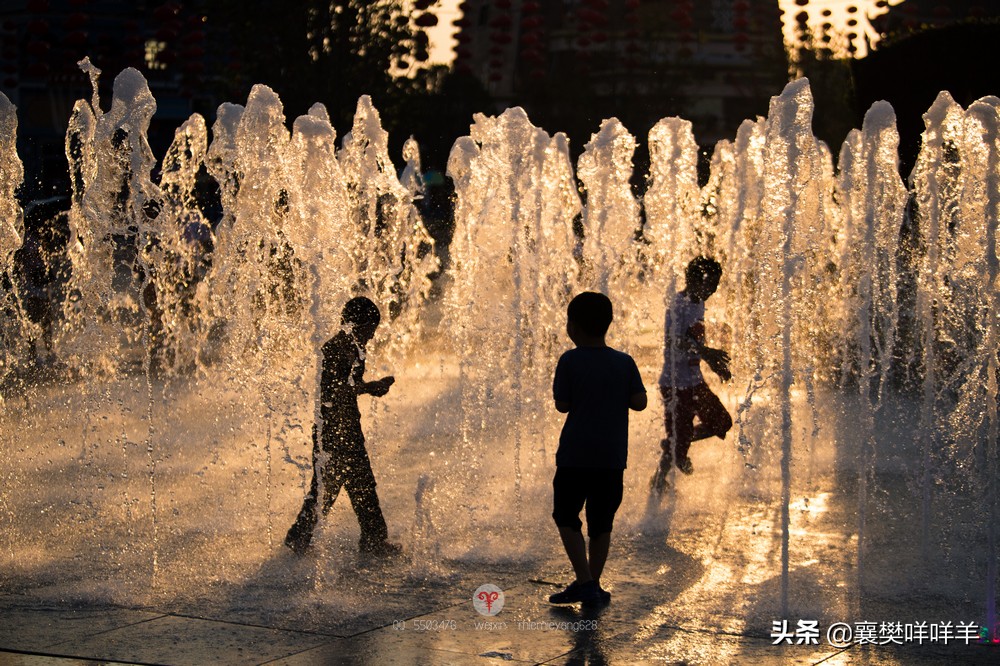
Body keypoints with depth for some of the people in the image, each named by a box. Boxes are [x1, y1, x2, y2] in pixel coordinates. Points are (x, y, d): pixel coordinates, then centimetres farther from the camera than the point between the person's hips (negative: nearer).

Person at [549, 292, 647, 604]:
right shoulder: (625, 362, 1)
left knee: (566, 516, 7)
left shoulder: (570, 361, -7)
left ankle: (584, 581, -3)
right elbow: (639, 402, -2)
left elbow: (562, 404, -4)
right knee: (601, 522, 12)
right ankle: (593, 584, 15)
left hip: (575, 453, -3)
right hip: (612, 456, 3)